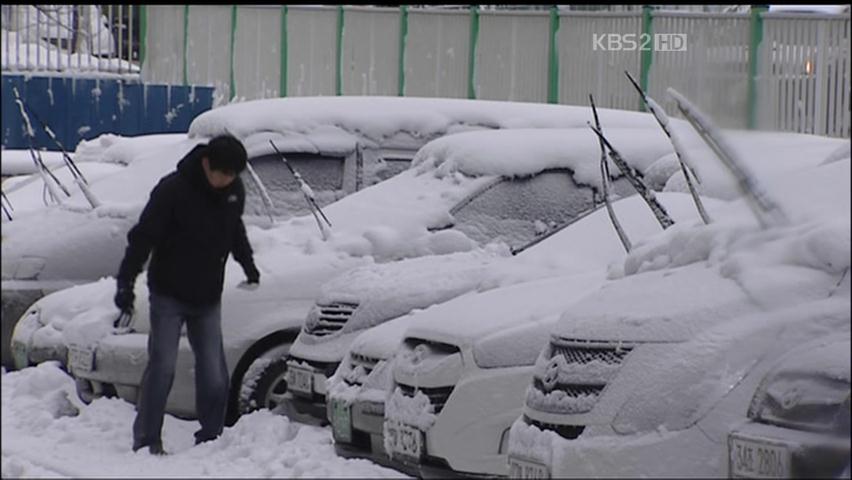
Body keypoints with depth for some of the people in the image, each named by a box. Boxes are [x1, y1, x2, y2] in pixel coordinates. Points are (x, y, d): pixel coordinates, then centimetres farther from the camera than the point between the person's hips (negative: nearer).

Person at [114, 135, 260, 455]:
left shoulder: (234, 191, 0)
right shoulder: (173, 190, -18)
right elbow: (142, 237, -16)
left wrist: (248, 265, 27)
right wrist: (125, 283, -19)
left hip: (208, 298, 5)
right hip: (169, 296, -5)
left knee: (214, 372, 1)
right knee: (162, 367, -9)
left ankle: (210, 437, 11)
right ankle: (146, 440, -3)